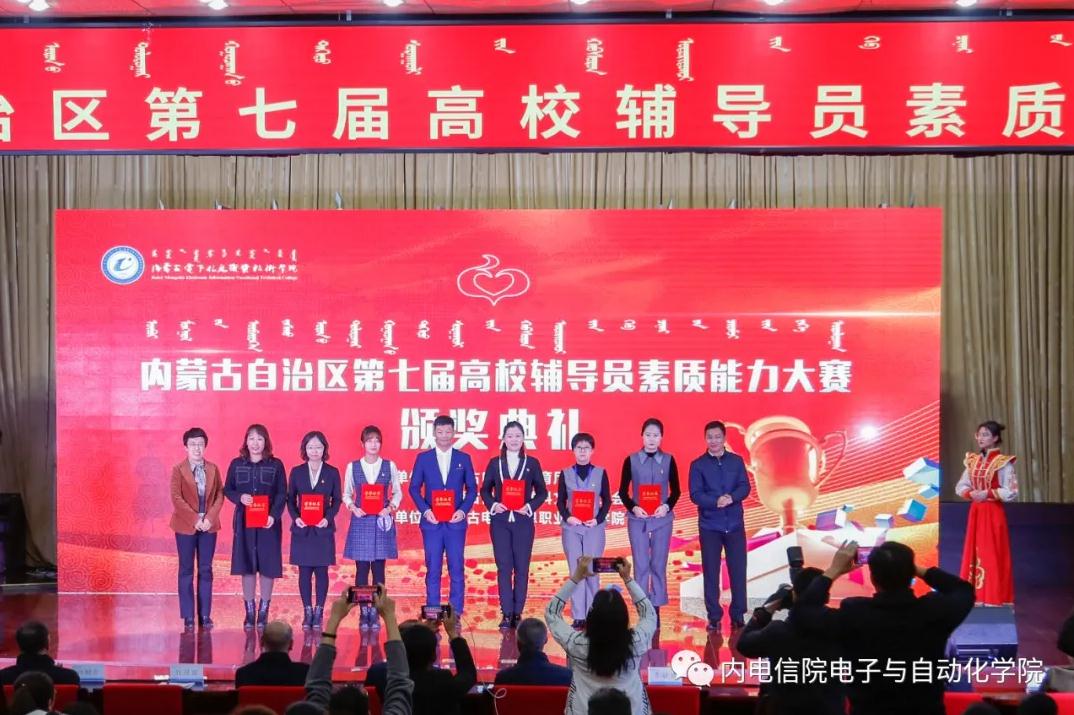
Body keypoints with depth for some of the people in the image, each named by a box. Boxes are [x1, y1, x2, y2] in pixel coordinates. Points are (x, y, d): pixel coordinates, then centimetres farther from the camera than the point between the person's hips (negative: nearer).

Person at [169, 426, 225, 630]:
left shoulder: (213, 469, 7)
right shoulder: (178, 470, -1)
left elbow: (219, 495, 2)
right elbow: (176, 498, -8)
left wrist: (209, 518, -11)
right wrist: (195, 519, -15)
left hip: (208, 525, 2)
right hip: (186, 526, -2)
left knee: (206, 570, 4)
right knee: (186, 570, 2)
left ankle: (205, 615, 7)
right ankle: (188, 617, 5)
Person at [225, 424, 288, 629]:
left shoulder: (275, 465, 1)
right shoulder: (236, 464, 6)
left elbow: (282, 494, -1)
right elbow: (227, 490, 9)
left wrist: (273, 515, -16)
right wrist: (240, 497, -13)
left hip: (268, 522, -1)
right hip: (244, 521, 1)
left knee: (267, 566, 0)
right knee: (246, 566, 2)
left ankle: (263, 612, 10)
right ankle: (249, 612, 9)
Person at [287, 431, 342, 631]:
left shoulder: (332, 472, 4)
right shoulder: (297, 472, 6)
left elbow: (336, 500, 4)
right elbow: (290, 499, 7)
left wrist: (328, 518, -12)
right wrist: (295, 518, -10)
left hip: (323, 530, -1)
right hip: (302, 529, 1)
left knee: (321, 571, 1)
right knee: (304, 572, 2)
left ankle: (319, 612, 8)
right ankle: (307, 612, 9)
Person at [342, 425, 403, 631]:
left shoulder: (389, 466, 3)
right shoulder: (353, 467, 3)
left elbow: (397, 493, 8)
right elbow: (346, 494, 9)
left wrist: (390, 508, -8)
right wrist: (353, 508, -9)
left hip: (382, 521, 0)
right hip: (361, 521, 0)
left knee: (379, 568, 1)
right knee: (361, 568, 0)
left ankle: (376, 612, 7)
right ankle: (363, 612, 7)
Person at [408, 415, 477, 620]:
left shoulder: (464, 459, 6)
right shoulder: (423, 458, 5)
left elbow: (472, 489, 7)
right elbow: (414, 488, 5)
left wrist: (463, 510, -9)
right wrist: (425, 510, -9)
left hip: (456, 521, 0)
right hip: (431, 521, 0)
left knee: (457, 570, 0)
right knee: (433, 570, 2)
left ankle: (456, 614, 6)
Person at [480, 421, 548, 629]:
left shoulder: (532, 463, 5)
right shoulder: (495, 463, 7)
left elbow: (542, 492, 6)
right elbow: (485, 490, 10)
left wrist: (530, 506, -10)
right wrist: (492, 505, -8)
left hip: (523, 521, 0)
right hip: (500, 521, 0)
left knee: (522, 568, 1)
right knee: (503, 567, -1)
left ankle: (518, 612, 7)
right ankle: (506, 613, 3)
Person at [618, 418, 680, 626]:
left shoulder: (668, 460, 4)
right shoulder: (631, 460, 1)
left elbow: (675, 490, 7)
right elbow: (623, 491, 4)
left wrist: (667, 506, -11)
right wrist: (633, 507, -12)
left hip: (662, 519, 1)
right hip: (638, 519, -1)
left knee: (659, 565, 3)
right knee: (641, 565, -1)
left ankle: (656, 609, 10)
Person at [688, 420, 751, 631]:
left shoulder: (737, 461, 7)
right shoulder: (698, 464, 2)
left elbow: (745, 487, -1)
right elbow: (695, 494, -6)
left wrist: (732, 497, -21)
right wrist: (716, 501, -23)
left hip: (735, 524, 1)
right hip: (709, 525, -1)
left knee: (738, 570, 1)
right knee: (711, 572, 1)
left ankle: (738, 615, 10)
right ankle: (714, 617, 8)